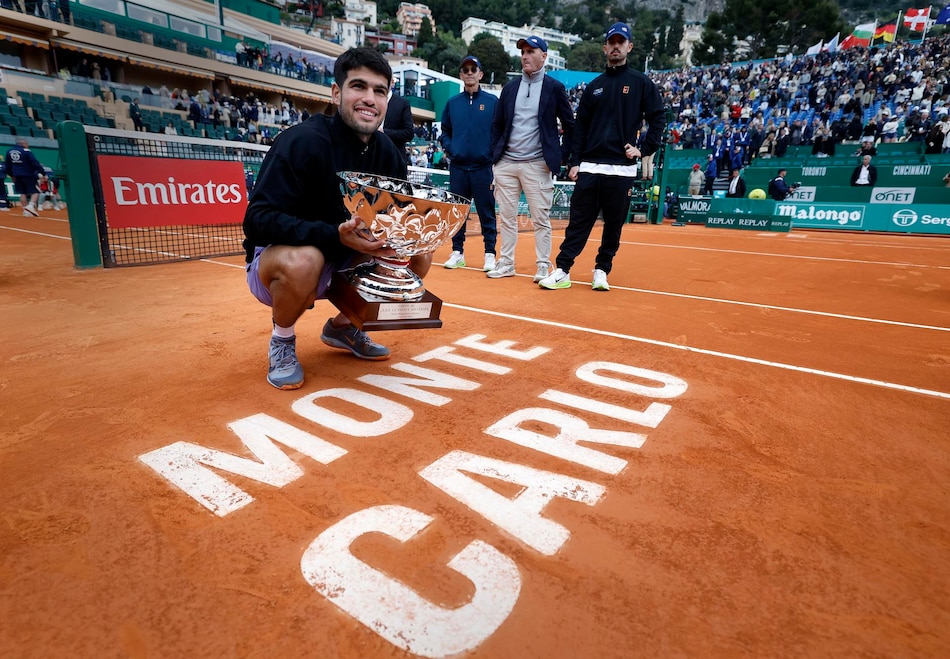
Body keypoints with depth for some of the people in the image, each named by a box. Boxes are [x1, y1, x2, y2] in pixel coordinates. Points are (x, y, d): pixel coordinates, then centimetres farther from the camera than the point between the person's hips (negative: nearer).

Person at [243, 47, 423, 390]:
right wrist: (335, 235, -40)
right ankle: (282, 340, -4)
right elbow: (258, 219, -27)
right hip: (275, 263, -6)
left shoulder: (387, 152, -2)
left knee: (419, 255, -6)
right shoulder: (302, 141, -21)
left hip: (344, 265, 6)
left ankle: (343, 326, 13)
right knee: (301, 260, -39)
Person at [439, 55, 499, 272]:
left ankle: (490, 254, 5)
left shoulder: (492, 101, 4)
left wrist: (494, 154, -8)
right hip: (458, 167, 3)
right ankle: (457, 252, 15)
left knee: (487, 212, -1)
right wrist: (450, 148, 1)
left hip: (483, 167, -3)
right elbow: (445, 132, 18)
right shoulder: (452, 103, 12)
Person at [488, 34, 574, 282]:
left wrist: (561, 157, 0)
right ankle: (506, 264, 13)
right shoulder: (510, 87, 14)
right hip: (505, 163, 4)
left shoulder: (554, 87, 4)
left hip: (537, 165, -4)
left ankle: (543, 267, 4)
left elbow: (570, 126, 6)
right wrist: (495, 154, 9)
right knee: (507, 217, 5)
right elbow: (496, 124, 18)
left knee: (541, 219, -3)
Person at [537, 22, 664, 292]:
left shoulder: (641, 83, 6)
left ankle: (602, 271, 15)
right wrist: (574, 162, 4)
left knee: (614, 225, 3)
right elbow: (580, 127, 12)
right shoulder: (594, 86, 14)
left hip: (621, 169, -2)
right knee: (578, 222, 0)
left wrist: (644, 149, -6)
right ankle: (562, 271, 3)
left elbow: (658, 118, 5)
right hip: (589, 167, 2)